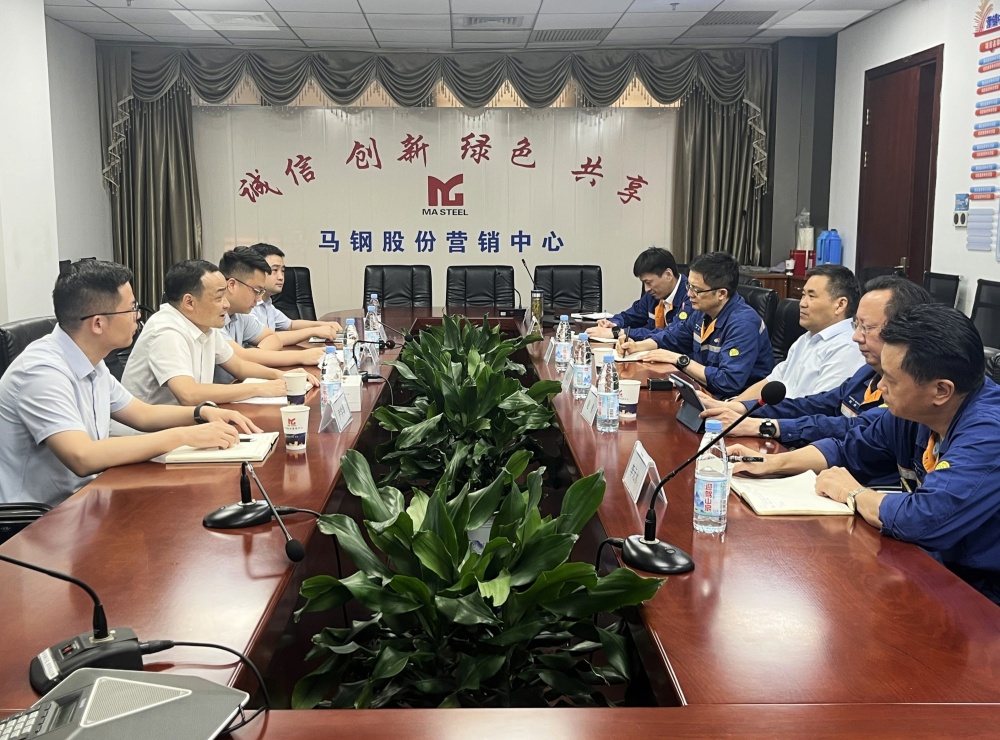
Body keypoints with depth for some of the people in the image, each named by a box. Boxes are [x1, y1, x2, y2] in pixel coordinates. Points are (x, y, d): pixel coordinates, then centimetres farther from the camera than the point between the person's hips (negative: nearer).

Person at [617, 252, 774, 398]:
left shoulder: (743, 324, -24)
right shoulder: (702, 310, 2)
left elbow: (729, 382, -32)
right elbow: (671, 336, 20)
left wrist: (680, 359, -22)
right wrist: (637, 346, 2)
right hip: (705, 391, 8)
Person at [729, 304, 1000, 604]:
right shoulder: (916, 410, -1)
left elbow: (924, 520, -38)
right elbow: (848, 450, 14)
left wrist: (853, 494, -18)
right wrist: (771, 463, 2)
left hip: (976, 595, -7)